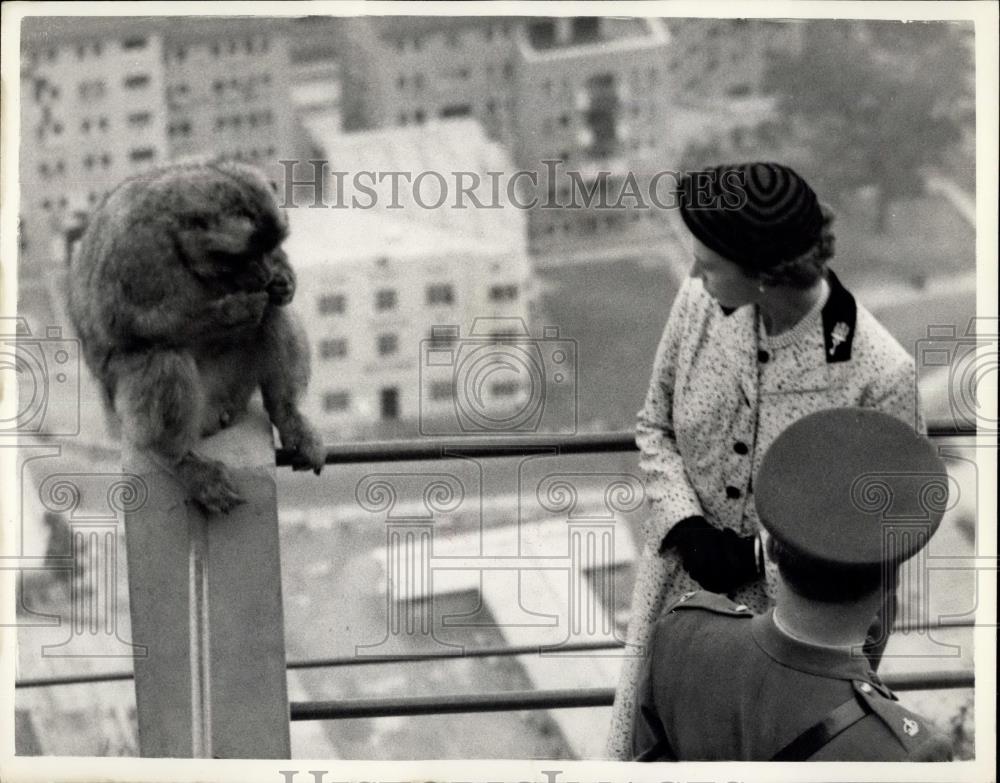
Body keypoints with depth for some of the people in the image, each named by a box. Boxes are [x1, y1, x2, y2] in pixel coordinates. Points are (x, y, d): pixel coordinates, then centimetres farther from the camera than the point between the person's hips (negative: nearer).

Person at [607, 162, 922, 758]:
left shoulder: (879, 374, -28)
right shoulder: (699, 305, -15)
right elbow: (655, 426, 1)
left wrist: (761, 556, -17)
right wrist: (687, 528, -13)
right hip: (686, 588, 4)